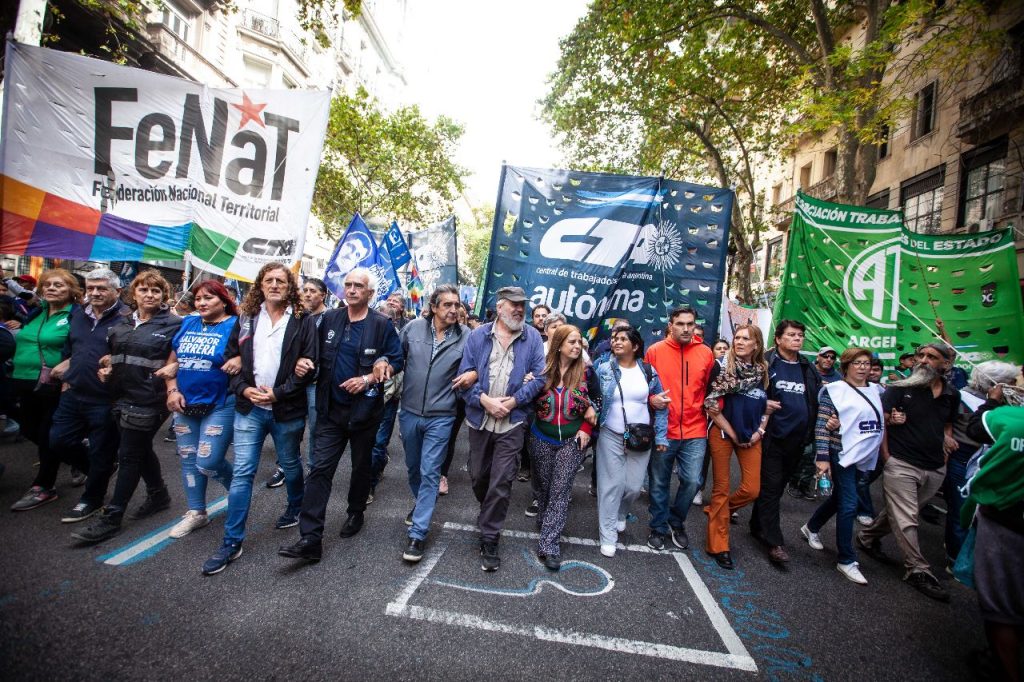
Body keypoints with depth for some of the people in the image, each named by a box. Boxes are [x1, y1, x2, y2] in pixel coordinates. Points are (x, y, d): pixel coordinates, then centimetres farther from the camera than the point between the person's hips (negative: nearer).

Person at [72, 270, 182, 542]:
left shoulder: (174, 324, -7)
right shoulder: (122, 324, 13)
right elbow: (112, 354, 26)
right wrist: (106, 367, 6)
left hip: (148, 400, -7)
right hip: (122, 398, 7)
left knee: (129, 456, -1)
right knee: (141, 450, 18)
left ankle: (111, 518, 10)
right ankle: (159, 495, 36)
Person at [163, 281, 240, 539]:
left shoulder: (235, 325, -6)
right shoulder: (188, 324, 10)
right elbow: (172, 361, 12)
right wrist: (172, 390, 1)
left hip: (220, 405, -6)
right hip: (185, 404, 6)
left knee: (208, 462, -8)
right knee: (188, 459, 12)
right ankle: (196, 513, 27)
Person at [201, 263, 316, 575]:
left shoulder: (302, 321, -5)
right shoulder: (246, 318, 6)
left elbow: (308, 365, -9)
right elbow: (231, 357, 8)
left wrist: (278, 393, -15)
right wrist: (244, 388, -7)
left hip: (287, 409, -2)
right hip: (249, 408, 2)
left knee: (290, 465, 16)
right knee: (242, 473, 2)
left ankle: (295, 509, 43)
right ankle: (232, 542, 12)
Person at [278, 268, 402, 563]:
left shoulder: (382, 324, -6)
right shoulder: (329, 319, 5)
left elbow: (397, 361, -6)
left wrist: (368, 378, -17)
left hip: (364, 409, -2)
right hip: (331, 409, 3)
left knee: (361, 466, 14)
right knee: (320, 469, -3)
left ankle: (355, 514, 37)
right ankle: (310, 539, 0)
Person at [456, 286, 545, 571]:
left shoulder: (533, 338, 0)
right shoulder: (477, 336, 1)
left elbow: (539, 377, -4)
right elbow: (465, 374, -2)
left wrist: (513, 401, -14)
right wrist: (484, 400, -16)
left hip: (512, 422, -2)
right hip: (479, 419, 2)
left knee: (501, 482, -1)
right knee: (478, 476, 17)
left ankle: (489, 539, 14)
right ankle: (488, 514, 47)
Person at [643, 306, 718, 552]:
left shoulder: (706, 353, 3)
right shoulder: (655, 351, -4)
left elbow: (712, 387, 16)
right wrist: (651, 399, -16)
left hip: (695, 432, 2)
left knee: (692, 481, 3)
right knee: (659, 483, 10)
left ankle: (677, 523, 31)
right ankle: (659, 527, 31)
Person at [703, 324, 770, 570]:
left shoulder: (763, 371, 6)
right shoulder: (724, 369, -9)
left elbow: (767, 406, 14)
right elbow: (710, 405, -12)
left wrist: (759, 432, 1)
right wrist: (732, 433, -9)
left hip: (751, 436, 4)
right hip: (723, 433, -4)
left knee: (751, 489, -1)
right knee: (721, 488, 2)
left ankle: (716, 510, 29)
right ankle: (718, 546, 14)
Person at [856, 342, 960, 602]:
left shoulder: (952, 395, 8)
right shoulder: (900, 388, -7)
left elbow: (947, 425, 24)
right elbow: (880, 421, -9)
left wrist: (947, 440, 6)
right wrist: (887, 456, -11)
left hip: (935, 470, 5)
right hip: (901, 464, -5)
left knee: (900, 512, 16)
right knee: (906, 519, -3)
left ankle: (868, 537, 35)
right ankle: (918, 570, 8)